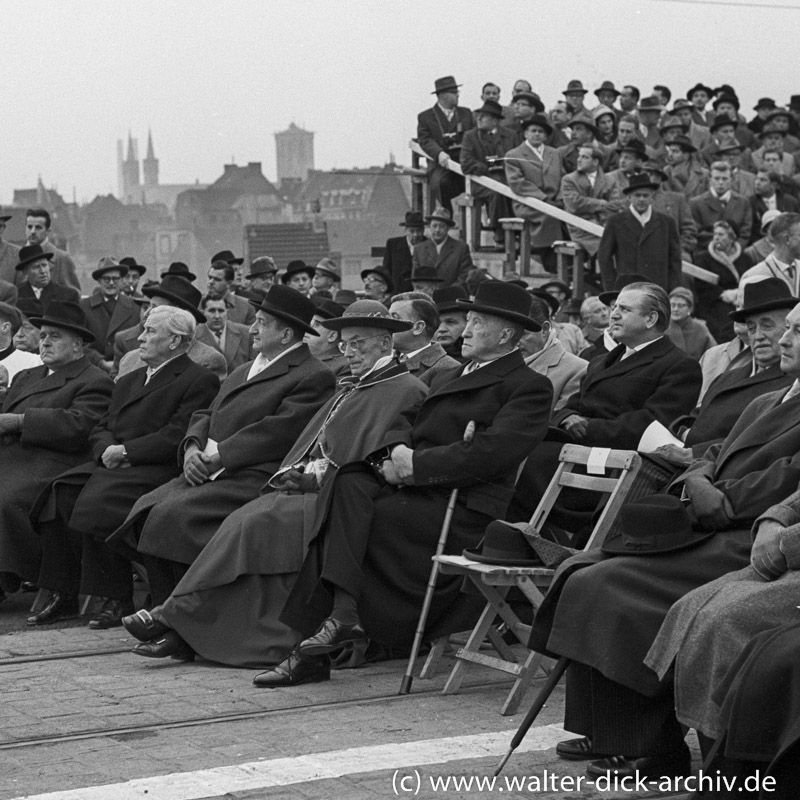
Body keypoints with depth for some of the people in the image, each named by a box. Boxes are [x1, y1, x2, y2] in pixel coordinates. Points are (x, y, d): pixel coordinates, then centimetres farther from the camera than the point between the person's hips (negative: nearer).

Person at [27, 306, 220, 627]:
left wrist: (126, 451, -14)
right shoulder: (129, 381, 28)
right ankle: (64, 594, -14)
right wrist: (107, 449, -1)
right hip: (113, 466, 8)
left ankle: (117, 599, -22)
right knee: (59, 494, -18)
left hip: (158, 469, -8)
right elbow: (101, 429, 22)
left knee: (95, 501, -31)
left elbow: (177, 436, -13)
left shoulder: (200, 381, -1)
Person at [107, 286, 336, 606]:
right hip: (207, 472, 9)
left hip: (255, 477, -9)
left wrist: (214, 458, -15)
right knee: (146, 510, -14)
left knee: (173, 514, -27)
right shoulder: (243, 370, 26)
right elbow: (205, 415, 21)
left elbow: (277, 432, -15)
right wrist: (192, 449, -1)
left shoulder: (314, 377, -5)